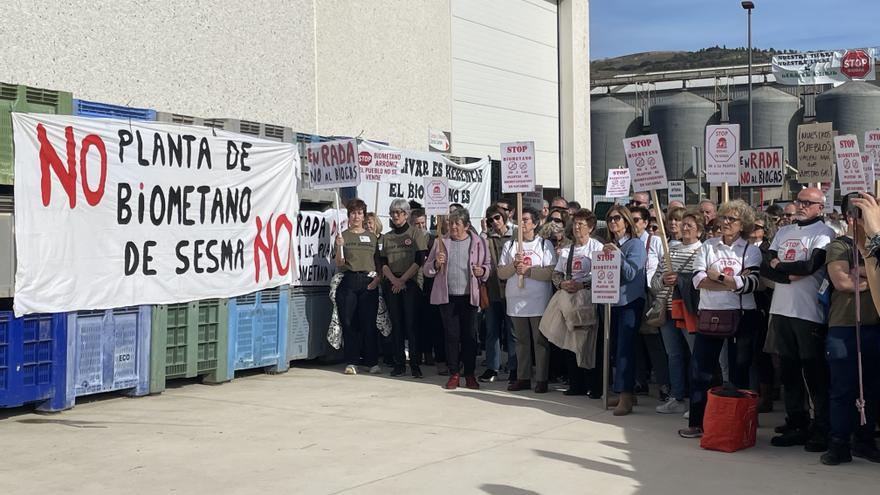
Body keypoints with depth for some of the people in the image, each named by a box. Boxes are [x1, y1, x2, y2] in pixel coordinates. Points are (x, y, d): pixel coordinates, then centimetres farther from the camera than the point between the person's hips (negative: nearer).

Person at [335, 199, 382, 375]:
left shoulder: (371, 237, 15)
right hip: (348, 282, -1)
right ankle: (351, 362, 5)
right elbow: (339, 264, 2)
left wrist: (378, 278, -2)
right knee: (349, 323, -2)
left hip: (368, 283, 1)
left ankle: (372, 362, 5)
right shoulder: (344, 236, 7)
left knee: (369, 323, -1)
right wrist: (339, 247, -14)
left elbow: (378, 262, 15)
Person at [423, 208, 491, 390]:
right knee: (451, 335, 1)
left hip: (469, 297, -1)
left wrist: (482, 271, -9)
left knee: (469, 335, 3)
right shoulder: (441, 242, 7)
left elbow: (488, 265, 12)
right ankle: (454, 374, 10)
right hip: (447, 297, 1)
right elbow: (426, 270, 9)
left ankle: (470, 374, 12)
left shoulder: (478, 242, 5)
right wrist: (436, 264, -12)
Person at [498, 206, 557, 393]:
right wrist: (514, 265, -11)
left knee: (540, 341, -1)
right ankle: (523, 378, 16)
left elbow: (551, 272, -9)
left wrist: (529, 271, -15)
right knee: (522, 341, 10)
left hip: (538, 301, -3)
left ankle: (541, 379, 4)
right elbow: (501, 273, 6)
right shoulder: (510, 245, 11)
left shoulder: (545, 244, 1)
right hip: (516, 300, 3)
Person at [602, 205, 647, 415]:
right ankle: (625, 392, 17)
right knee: (617, 346, 8)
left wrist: (617, 255, -24)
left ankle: (626, 398, -13)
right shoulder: (609, 245, 13)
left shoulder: (636, 244, -4)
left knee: (625, 347, -11)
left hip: (630, 301, -6)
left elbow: (631, 273, -14)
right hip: (612, 301, 6)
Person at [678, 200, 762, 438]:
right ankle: (697, 422, 10)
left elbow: (752, 284, -14)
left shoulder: (751, 251, 2)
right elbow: (698, 280, -8)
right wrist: (734, 282, -15)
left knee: (739, 372, 7)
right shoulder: (708, 246, 6)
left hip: (741, 316, -1)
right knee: (700, 368, 1)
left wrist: (717, 277, -15)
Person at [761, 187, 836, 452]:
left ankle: (821, 430, 5)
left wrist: (779, 266, -4)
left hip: (809, 313, -6)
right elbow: (766, 268, 7)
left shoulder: (824, 234, -4)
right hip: (781, 310, 6)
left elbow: (811, 266, -19)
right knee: (789, 370, 11)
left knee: (815, 372, -2)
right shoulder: (784, 232, 15)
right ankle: (797, 426, 20)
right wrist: (790, 275, -11)